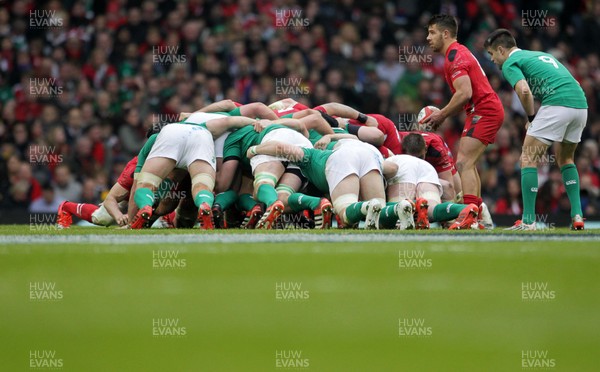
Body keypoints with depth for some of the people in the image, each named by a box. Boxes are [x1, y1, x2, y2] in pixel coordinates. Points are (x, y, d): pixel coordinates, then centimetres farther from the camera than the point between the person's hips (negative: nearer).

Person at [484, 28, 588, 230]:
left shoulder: (510, 63, 6)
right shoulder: (540, 55, 31)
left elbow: (524, 91, -13)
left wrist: (530, 118, 3)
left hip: (556, 104, -8)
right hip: (581, 104, 8)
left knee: (528, 159, 2)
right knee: (565, 159, 26)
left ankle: (528, 221, -4)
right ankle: (577, 215, 16)